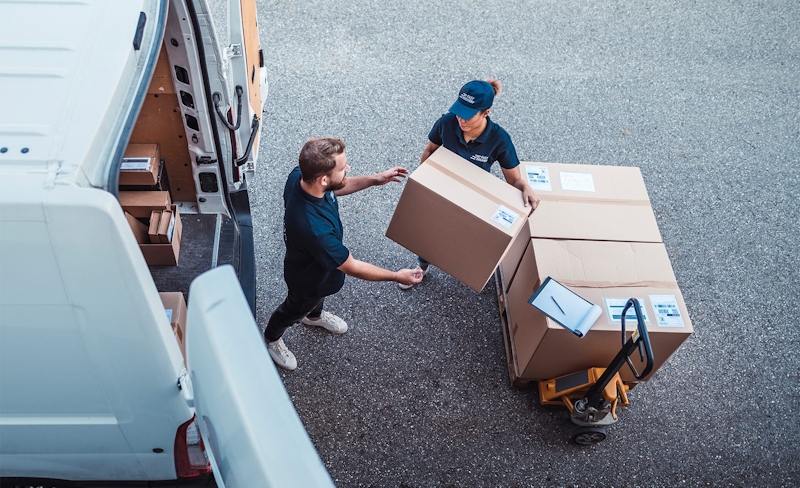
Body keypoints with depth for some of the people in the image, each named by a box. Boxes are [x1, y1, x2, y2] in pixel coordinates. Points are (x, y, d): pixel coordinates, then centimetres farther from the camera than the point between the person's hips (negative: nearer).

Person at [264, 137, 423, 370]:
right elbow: (352, 268, -34)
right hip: (308, 278, -6)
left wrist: (373, 179, -12)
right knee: (294, 309, 27)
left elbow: (334, 189, -3)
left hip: (318, 260, 6)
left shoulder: (299, 175, -27)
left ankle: (314, 316, 71)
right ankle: (271, 339, 59)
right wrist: (397, 276, -22)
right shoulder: (315, 228, -50)